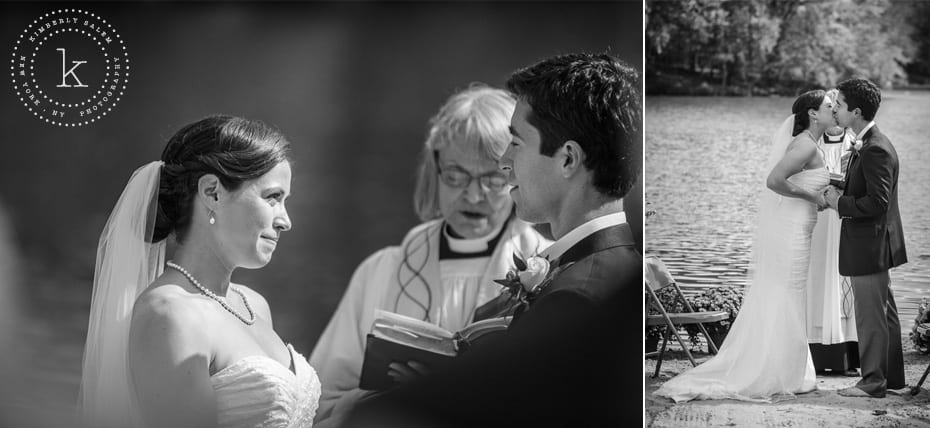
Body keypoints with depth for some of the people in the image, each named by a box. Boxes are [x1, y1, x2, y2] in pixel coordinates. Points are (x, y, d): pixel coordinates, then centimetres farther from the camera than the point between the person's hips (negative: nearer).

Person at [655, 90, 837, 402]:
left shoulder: (808, 144, 14)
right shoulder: (806, 145, -16)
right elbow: (774, 180, -27)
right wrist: (811, 195, -18)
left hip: (787, 229, 10)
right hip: (789, 232, -10)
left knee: (771, 303, 14)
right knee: (785, 303, -1)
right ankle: (779, 378, 7)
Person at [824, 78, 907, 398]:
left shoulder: (876, 150, -21)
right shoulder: (865, 145, 11)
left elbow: (877, 203, -26)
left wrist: (840, 203, -15)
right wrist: (839, 195, 3)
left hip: (870, 247, -10)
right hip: (873, 247, 10)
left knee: (871, 316, -1)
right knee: (884, 313, 16)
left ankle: (873, 383, 9)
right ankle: (892, 379, 26)